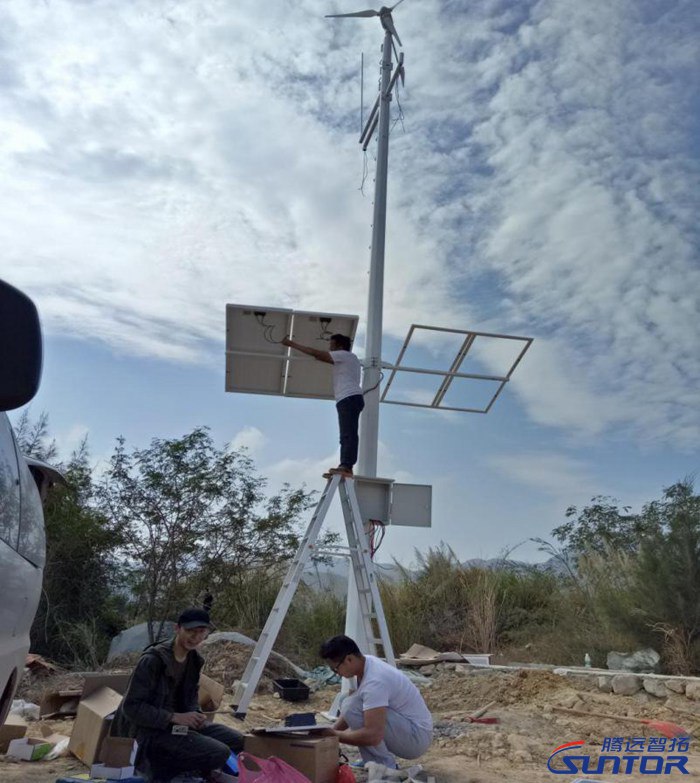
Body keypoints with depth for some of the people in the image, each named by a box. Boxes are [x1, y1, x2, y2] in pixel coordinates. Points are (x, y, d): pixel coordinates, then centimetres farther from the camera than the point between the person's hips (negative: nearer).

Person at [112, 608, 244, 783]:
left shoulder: (194, 660, 2)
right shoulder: (152, 660, -22)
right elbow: (131, 707, -21)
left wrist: (196, 715, -6)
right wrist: (175, 717, -25)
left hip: (178, 722, 8)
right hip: (151, 730, -8)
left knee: (237, 741, 1)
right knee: (220, 753, -21)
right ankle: (156, 765, -7)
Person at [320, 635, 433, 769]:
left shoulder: (374, 681, -28)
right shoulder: (367, 664, 1)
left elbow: (373, 736, -34)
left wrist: (336, 736, -21)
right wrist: (331, 730, 5)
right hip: (406, 726, 10)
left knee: (352, 707, -23)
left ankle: (385, 767, -12)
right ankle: (374, 762, 13)